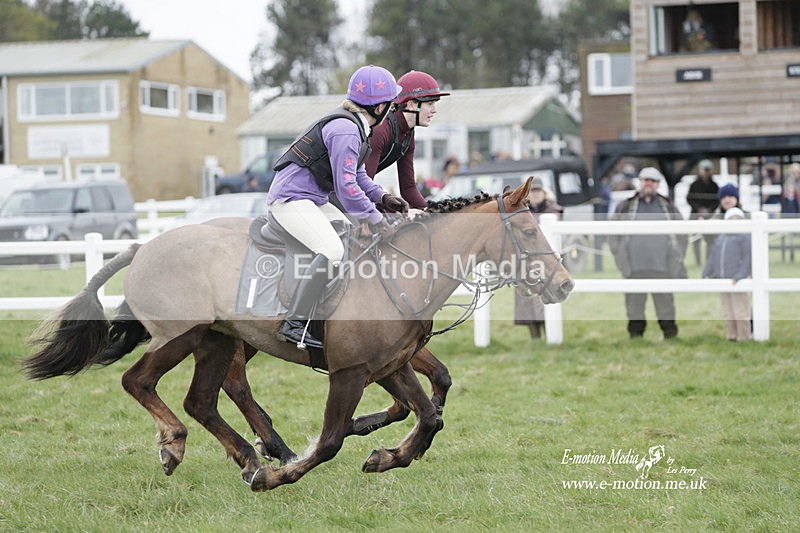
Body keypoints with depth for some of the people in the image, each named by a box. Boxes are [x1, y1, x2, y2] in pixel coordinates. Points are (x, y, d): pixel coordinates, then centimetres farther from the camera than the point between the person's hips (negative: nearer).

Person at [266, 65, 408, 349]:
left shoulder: (355, 125, 13)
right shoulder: (345, 129, -20)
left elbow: (357, 174, 22)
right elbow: (346, 187, -23)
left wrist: (382, 196, 6)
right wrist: (376, 221, -18)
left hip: (312, 200, 11)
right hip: (291, 199, -11)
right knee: (332, 250, -27)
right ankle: (294, 323, -29)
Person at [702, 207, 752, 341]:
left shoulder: (743, 237, 0)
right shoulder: (720, 238, 19)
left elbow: (747, 259, -8)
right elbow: (712, 258, 20)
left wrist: (739, 276, -18)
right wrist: (706, 274, 9)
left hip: (737, 281, -6)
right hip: (722, 280, 6)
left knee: (740, 312, -5)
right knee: (728, 313, 9)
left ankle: (743, 338, 1)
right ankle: (732, 337, 16)